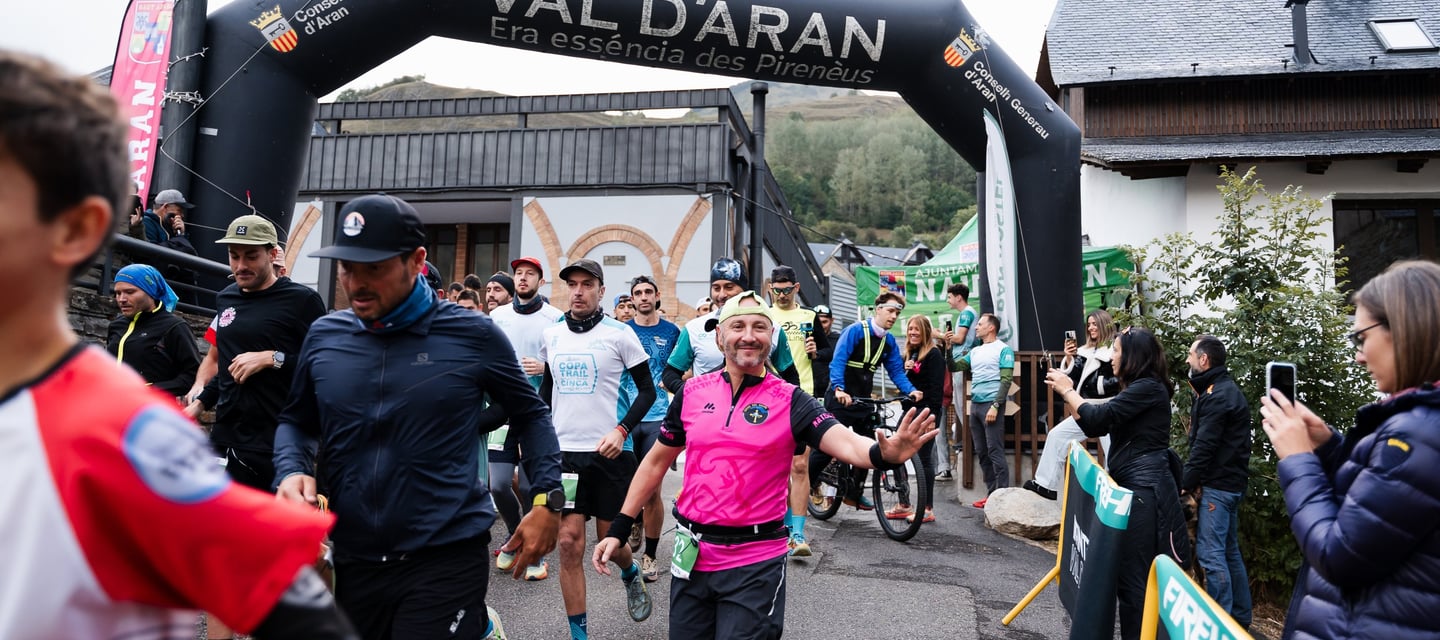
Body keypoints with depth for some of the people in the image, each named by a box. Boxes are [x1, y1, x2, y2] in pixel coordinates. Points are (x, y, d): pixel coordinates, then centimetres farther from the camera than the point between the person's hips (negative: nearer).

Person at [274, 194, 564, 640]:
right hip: (352, 558, 5)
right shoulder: (324, 336, 2)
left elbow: (530, 415, 3)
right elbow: (296, 420, 17)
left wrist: (548, 500, -5)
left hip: (448, 557, -4)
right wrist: (292, 472, -3)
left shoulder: (472, 335, -8)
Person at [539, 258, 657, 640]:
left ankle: (631, 575, 45)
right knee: (570, 542, 0)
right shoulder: (552, 335, 7)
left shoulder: (619, 334, -6)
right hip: (563, 452, 3)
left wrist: (621, 431, -14)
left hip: (607, 452, -3)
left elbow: (647, 390, -3)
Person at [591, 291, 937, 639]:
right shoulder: (692, 392, 0)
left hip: (756, 562, -3)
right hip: (691, 554, 3)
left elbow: (847, 443, -21)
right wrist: (619, 528, 8)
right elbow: (656, 462, 9)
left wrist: (884, 453, -44)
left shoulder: (790, 400, -7)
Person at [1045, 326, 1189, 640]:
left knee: (1135, 574, -2)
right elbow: (1097, 427, 17)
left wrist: (1067, 390, -7)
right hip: (1133, 486, 10)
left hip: (1144, 490, -10)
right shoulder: (1138, 388, 17)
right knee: (1128, 570, 16)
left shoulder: (1148, 387, -14)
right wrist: (1069, 393, 8)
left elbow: (1099, 419, -20)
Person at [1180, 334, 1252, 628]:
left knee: (1210, 552, -7)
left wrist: (1185, 483, -12)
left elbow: (1204, 446, -19)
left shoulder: (1217, 396, -17)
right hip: (1229, 481, 10)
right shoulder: (1224, 389, 15)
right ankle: (1239, 617, 24)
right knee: (1228, 550, 15)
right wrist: (1195, 480, 6)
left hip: (1218, 484, -10)